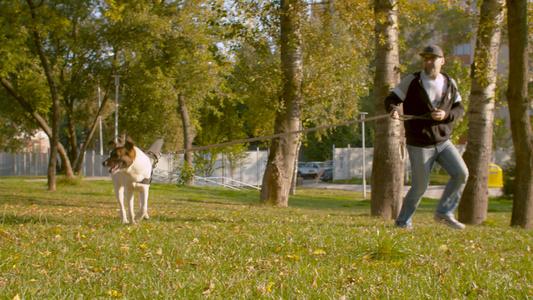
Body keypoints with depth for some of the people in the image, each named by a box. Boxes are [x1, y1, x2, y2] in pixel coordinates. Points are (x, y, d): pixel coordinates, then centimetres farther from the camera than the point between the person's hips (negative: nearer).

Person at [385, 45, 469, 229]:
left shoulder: (449, 83, 7)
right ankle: (403, 221, 16)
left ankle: (444, 213, 4)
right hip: (420, 145, -4)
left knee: (461, 173, -10)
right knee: (420, 187, -2)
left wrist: (446, 115, -16)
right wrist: (393, 110, -28)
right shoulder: (412, 81, -5)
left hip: (443, 141, 4)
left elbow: (459, 109, 6)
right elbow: (391, 99, -4)